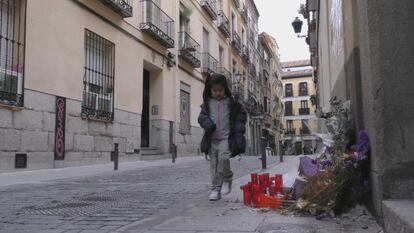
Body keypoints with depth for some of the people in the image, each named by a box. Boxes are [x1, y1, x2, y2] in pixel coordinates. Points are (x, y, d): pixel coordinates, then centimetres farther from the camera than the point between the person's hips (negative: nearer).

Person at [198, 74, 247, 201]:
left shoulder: (232, 101, 1)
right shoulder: (208, 102, 6)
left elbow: (241, 114, 10)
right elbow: (202, 116, 11)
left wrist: (239, 127, -3)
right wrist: (208, 124, -10)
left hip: (226, 137, -3)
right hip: (212, 138, 3)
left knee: (223, 158, -22)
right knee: (214, 164, 4)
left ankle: (227, 179, 5)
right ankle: (215, 189, 13)